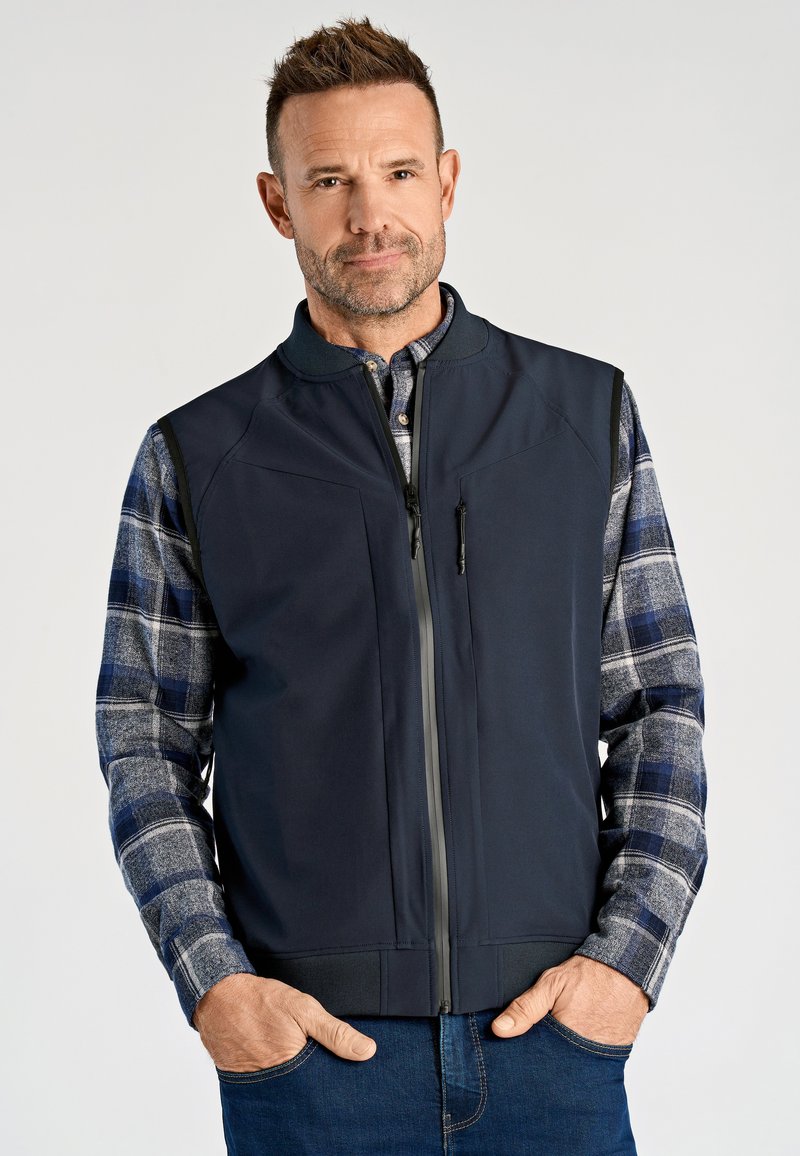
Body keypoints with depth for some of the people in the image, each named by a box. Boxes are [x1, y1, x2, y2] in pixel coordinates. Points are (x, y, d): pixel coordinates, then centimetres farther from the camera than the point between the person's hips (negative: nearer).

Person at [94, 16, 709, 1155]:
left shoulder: (589, 415, 5)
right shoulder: (194, 460, 3)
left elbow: (661, 706, 5)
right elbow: (148, 747, 4)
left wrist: (630, 954, -4)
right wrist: (212, 980, -7)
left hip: (554, 1027, 1)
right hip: (307, 1041, 0)